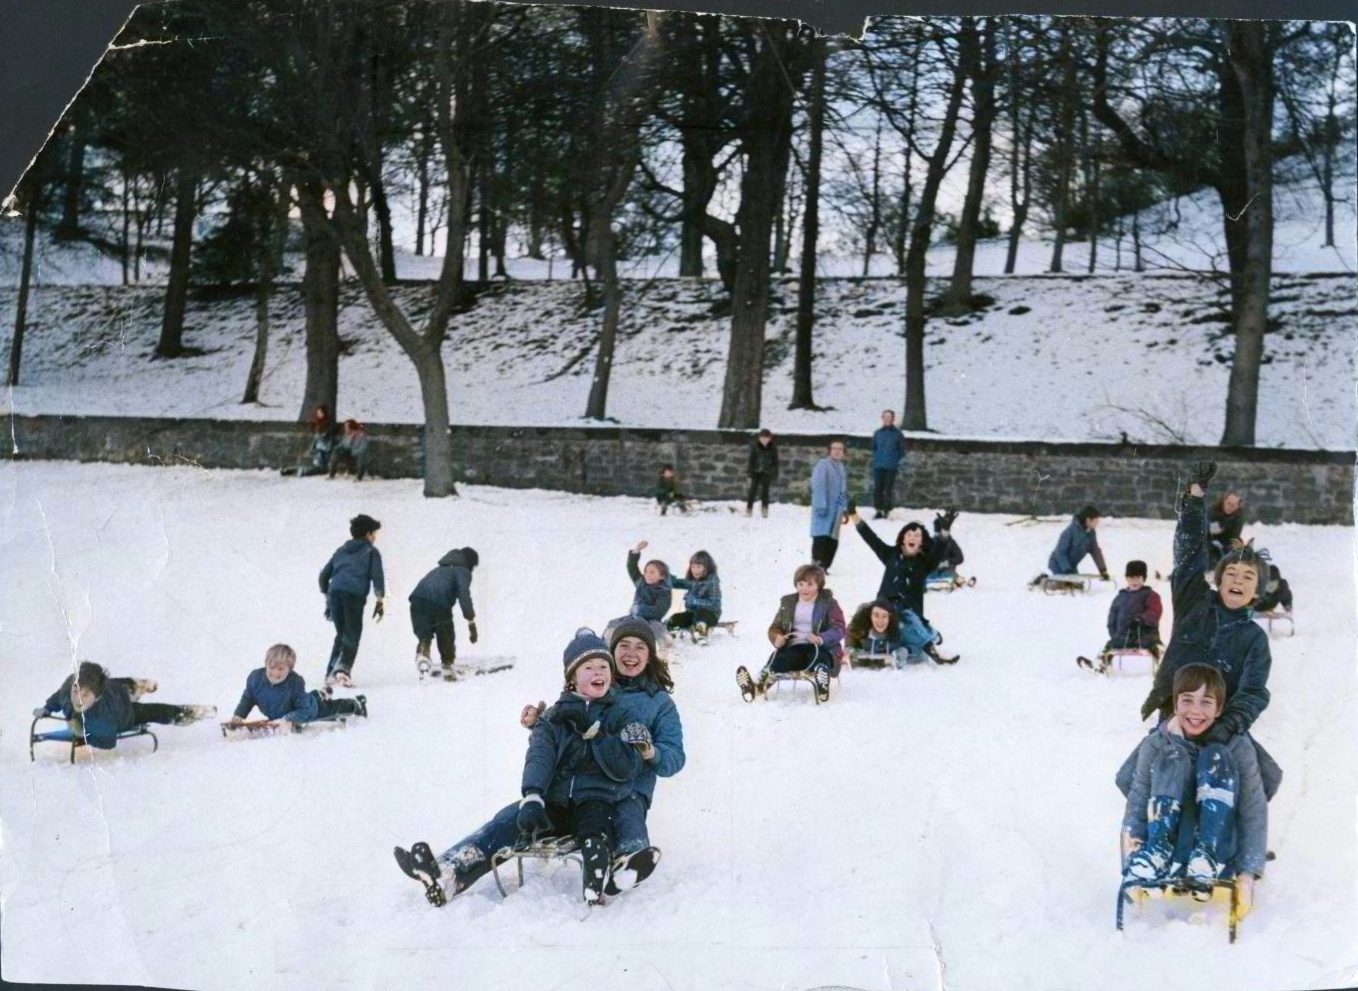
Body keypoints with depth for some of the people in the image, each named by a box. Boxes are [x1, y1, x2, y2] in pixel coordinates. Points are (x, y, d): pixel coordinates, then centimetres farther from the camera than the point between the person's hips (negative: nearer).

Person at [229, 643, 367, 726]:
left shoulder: (295, 682, -42)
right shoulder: (255, 677, -31)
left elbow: (304, 711, -39)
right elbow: (247, 699, -13)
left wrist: (286, 719, -50)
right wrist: (238, 715, -27)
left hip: (310, 708, -4)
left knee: (331, 708, 23)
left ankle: (356, 704, 50)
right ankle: (318, 696, 65)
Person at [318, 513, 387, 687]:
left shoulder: (341, 550, 29)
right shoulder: (371, 551, 15)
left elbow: (324, 574, 25)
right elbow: (377, 576, 2)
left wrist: (327, 597, 31)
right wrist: (381, 600, 3)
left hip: (335, 593, 5)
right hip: (355, 594, -5)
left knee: (341, 634, 17)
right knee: (352, 635, -2)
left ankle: (331, 672, 9)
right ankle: (343, 668, -23)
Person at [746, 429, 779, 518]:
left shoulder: (773, 447, -5)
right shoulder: (754, 446, -7)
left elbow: (775, 461, 1)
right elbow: (751, 460, -2)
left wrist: (775, 474, -1)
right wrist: (750, 473, -5)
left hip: (766, 473, 0)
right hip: (756, 471, 0)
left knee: (765, 491, 0)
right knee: (753, 490, -3)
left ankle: (764, 510, 7)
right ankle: (748, 509, 3)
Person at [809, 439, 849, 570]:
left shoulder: (841, 468, 19)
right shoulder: (823, 464, -6)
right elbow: (818, 486, -14)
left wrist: (845, 509, 21)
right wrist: (821, 505, -22)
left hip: (836, 509, 8)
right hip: (824, 509, -8)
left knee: (833, 540, 5)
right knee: (821, 537, -13)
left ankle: (824, 566, 12)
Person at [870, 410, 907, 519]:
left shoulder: (897, 434, 0)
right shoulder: (878, 433, 9)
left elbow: (902, 450, 5)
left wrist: (898, 462, -1)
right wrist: (875, 458, 12)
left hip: (891, 466, -3)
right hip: (878, 466, 3)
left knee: (888, 489, -2)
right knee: (877, 489, 1)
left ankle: (887, 511, 5)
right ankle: (878, 510, 8)